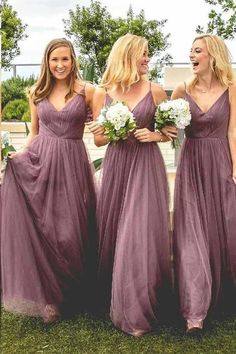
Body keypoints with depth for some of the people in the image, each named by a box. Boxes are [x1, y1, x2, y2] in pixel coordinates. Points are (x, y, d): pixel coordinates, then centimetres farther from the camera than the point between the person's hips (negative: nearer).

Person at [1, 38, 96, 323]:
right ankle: (45, 295, 17)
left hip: (71, 163, -2)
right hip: (38, 162, 2)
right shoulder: (36, 93, 9)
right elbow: (34, 133, 16)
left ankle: (70, 294, 27)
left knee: (70, 230, 4)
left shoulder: (86, 91, 1)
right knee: (38, 228, 0)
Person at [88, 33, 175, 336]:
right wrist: (104, 134, -14)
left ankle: (135, 310, 12)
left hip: (147, 166, -2)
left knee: (140, 232, -4)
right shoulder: (102, 93, 3)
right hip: (116, 166, 2)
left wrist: (154, 135, -11)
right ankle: (113, 298, 30)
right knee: (112, 232, 8)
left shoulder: (155, 90, 1)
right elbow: (98, 140, 7)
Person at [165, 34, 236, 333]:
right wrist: (165, 128, -13)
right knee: (192, 232, -2)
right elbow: (166, 124, 9)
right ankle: (195, 310, 3)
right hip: (191, 164, 1)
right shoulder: (183, 90, 3)